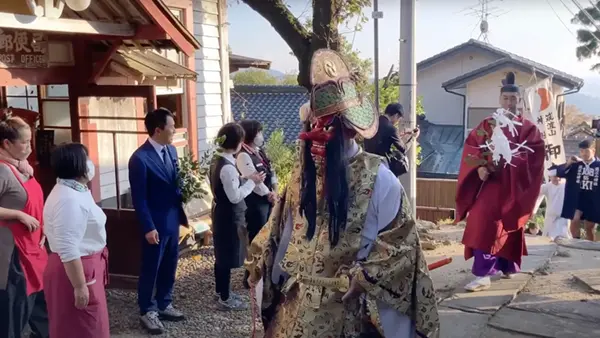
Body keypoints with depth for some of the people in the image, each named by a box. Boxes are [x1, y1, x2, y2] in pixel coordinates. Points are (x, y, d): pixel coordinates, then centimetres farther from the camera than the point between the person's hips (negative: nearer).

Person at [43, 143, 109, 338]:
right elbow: (68, 250, -28)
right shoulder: (69, 200, -25)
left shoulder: (74, 191, 8)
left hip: (85, 266, 10)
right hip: (75, 270, -10)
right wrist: (79, 286, -24)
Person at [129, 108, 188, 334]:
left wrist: (181, 212, 7)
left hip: (173, 220, 7)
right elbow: (139, 198, -16)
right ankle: (148, 312, 23)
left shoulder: (171, 150, 5)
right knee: (150, 270, 8)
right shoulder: (140, 158, -18)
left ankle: (164, 305, 33)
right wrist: (148, 228, -17)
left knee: (169, 268, 17)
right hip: (155, 225, -7)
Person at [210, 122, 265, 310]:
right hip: (229, 216, -10)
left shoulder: (217, 160, 5)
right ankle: (225, 299, 13)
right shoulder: (227, 167, -25)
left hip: (220, 212, 10)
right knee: (228, 256, 1)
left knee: (222, 254, 20)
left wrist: (247, 181, 9)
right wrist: (252, 182, -16)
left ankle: (222, 291, 35)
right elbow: (235, 196, -25)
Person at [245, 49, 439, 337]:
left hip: (349, 305, -4)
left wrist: (363, 277, -16)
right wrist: (260, 261, 0)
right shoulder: (303, 173, 3)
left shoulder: (377, 177, -11)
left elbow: (399, 238, -11)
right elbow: (281, 228, 10)